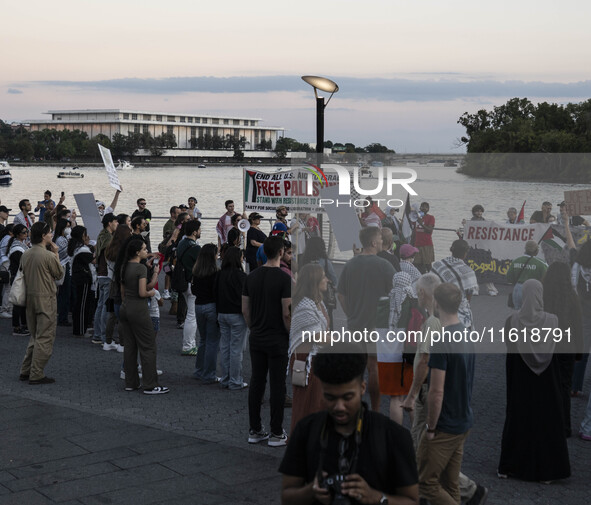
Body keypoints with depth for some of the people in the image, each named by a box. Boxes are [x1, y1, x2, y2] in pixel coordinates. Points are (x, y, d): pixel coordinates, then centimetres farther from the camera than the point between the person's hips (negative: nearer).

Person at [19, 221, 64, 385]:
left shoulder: (25, 255, 6)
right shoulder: (48, 255, -16)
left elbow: (24, 273, 14)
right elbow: (60, 274, -3)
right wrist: (56, 254, 3)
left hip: (30, 298, 8)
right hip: (46, 299, -8)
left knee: (35, 336, 19)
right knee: (45, 338, -1)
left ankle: (25, 371, 20)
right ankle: (37, 375, 0)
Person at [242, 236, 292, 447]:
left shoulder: (252, 277, 4)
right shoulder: (284, 278, -15)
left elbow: (245, 309, 8)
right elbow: (286, 313, -18)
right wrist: (291, 334, -4)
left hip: (256, 339, 6)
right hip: (277, 340, -6)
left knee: (256, 383, 11)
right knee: (277, 385, 1)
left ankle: (255, 430, 18)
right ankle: (276, 434, 7)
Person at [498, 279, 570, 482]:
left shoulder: (512, 320, -10)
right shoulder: (552, 320, -11)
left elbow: (509, 350, -4)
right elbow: (555, 350, -5)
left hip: (520, 381, 1)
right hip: (546, 381, -1)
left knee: (517, 419, 12)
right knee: (546, 421, 8)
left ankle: (508, 467, 18)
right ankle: (544, 470, 11)